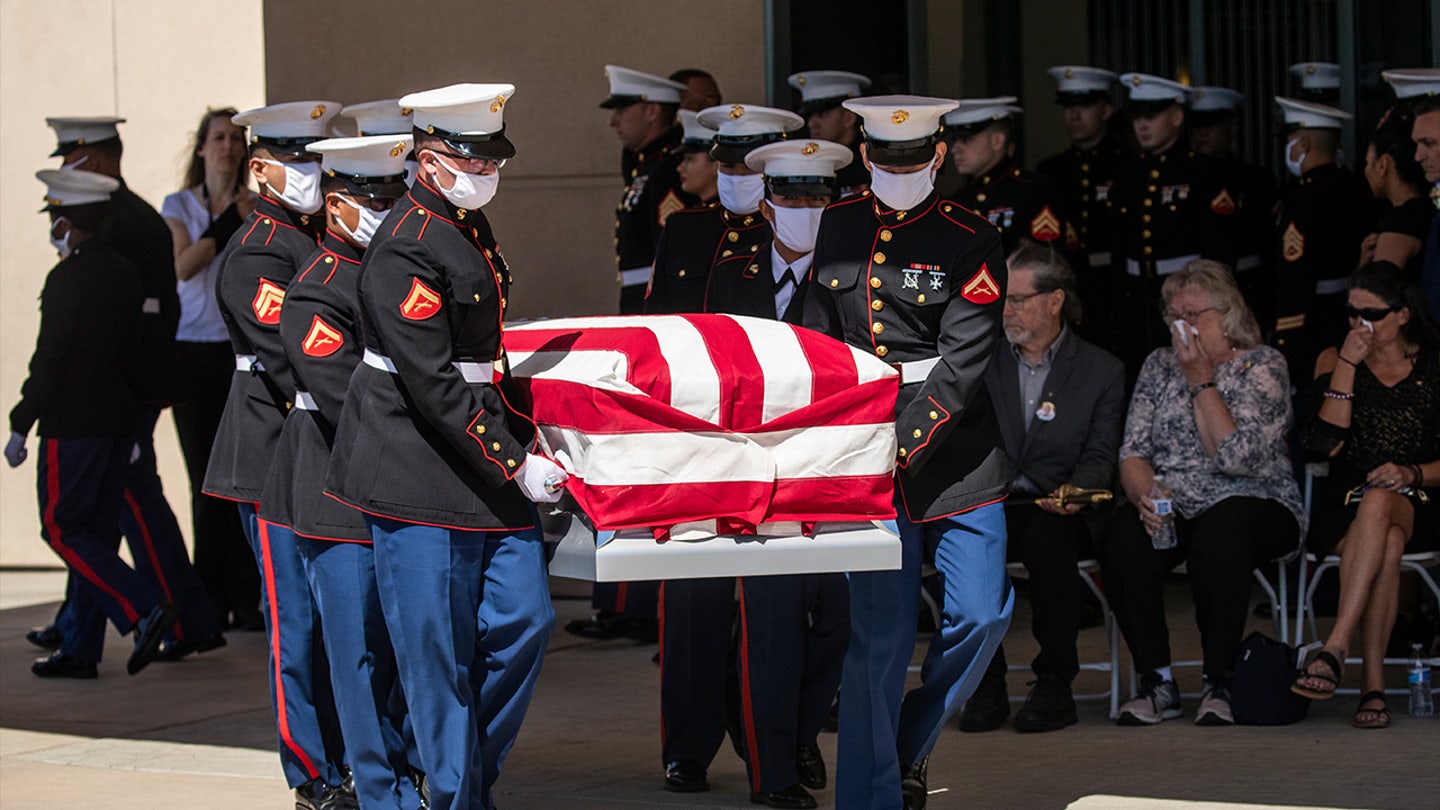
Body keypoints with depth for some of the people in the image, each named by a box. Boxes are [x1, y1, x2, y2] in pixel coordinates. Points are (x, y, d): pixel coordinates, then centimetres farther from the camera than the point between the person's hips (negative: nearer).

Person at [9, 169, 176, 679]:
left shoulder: (67, 278, -15)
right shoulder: (126, 273, 10)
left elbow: (49, 359, -17)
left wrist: (20, 426, -11)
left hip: (73, 424, -8)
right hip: (119, 421, 8)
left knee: (63, 530, -3)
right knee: (96, 532, 10)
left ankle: (145, 610, -16)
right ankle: (80, 651, 13)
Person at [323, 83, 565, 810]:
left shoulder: (471, 227, 14)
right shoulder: (406, 249, -16)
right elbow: (432, 384, -20)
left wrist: (527, 442, 17)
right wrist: (515, 464, -18)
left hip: (488, 468, 9)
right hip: (420, 471, -9)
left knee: (523, 620, 5)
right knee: (439, 649, -2)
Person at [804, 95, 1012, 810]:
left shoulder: (971, 241, -4)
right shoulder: (839, 226, 8)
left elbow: (962, 363, -12)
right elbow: (819, 344, 14)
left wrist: (899, 447, -20)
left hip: (954, 454, -1)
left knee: (981, 615, -5)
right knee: (879, 636, -2)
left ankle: (908, 745, 18)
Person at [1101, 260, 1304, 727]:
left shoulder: (1262, 365, -2)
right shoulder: (1159, 365, 13)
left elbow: (1237, 457, -15)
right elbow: (1133, 452, 6)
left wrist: (1201, 381, -11)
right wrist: (1145, 494, -17)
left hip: (1251, 503, -4)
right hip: (1169, 507, 4)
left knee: (1217, 536, -39)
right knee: (1122, 540, -30)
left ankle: (1218, 684, -26)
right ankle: (1157, 682, -22)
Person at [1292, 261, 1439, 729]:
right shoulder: (1333, 360, 12)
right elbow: (1326, 445, -4)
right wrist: (1347, 366, -8)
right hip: (1344, 504, 1)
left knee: (1378, 502, -39)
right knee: (1386, 545, -37)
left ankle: (1335, 650, -47)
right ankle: (1373, 685, -41)